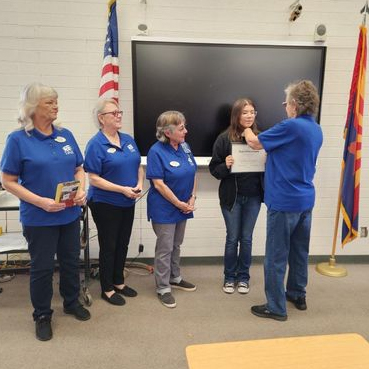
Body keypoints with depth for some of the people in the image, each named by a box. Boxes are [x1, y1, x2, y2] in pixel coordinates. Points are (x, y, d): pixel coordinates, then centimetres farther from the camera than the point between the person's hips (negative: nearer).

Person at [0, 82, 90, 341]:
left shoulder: (66, 135, 3)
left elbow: (79, 169, 10)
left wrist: (81, 191, -10)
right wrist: (41, 202, -20)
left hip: (70, 214, 4)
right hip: (39, 218, -4)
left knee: (71, 261, 18)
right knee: (42, 267, 11)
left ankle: (72, 303, 40)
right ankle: (42, 315, 32)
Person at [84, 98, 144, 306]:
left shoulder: (128, 140, 6)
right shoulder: (96, 144, -14)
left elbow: (139, 166, 12)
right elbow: (93, 179, -17)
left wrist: (140, 184, -7)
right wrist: (122, 189, -22)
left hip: (128, 204, 6)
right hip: (105, 204, -6)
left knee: (123, 245, 17)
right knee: (108, 247, 7)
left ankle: (119, 282, 35)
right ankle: (107, 289, 25)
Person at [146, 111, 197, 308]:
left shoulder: (184, 147, 2)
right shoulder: (156, 151, -18)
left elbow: (193, 173, 8)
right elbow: (159, 184, -21)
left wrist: (192, 198, -3)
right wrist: (179, 204, -17)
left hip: (183, 207, 7)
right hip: (164, 209, -7)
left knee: (176, 245, 21)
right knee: (165, 249, 4)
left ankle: (175, 278, 39)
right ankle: (163, 288, 20)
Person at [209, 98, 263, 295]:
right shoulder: (224, 138, -7)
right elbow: (214, 168, -5)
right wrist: (225, 165, -24)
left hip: (253, 197, 2)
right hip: (232, 196, -2)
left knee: (246, 238, 12)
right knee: (232, 238, 9)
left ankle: (243, 277, 30)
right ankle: (229, 277, 28)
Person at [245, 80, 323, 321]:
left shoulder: (291, 126, -18)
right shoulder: (316, 130, 9)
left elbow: (255, 143, -8)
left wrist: (246, 129, 11)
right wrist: (272, 155, 19)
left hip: (285, 201, -9)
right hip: (306, 199, 9)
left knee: (276, 256, 3)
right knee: (299, 251, 20)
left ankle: (276, 307, 13)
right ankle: (297, 295, 35)